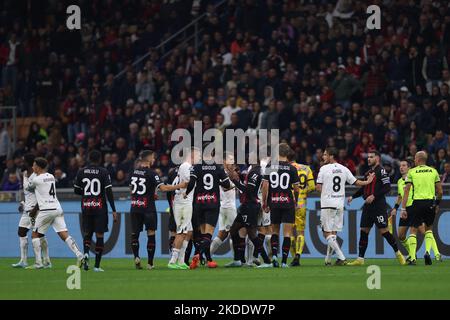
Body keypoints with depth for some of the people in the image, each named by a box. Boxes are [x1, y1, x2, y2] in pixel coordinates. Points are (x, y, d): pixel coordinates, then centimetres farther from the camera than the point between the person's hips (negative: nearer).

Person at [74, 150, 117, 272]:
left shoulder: (81, 172, 3)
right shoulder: (104, 172, -6)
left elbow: (76, 190, 9)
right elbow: (109, 192, -10)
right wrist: (114, 211, -8)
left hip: (86, 207, 3)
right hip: (100, 208, -3)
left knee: (87, 234, 15)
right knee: (100, 235, 3)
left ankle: (86, 253, -14)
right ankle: (97, 265, 2)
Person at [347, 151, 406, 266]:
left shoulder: (381, 171, -8)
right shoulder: (368, 172, 17)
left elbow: (387, 187, -16)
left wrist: (374, 196, -22)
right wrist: (353, 197, 18)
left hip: (379, 206, -8)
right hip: (368, 206, 8)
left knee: (384, 231, -7)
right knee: (363, 231, 4)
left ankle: (398, 253, 9)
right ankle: (360, 259, 6)